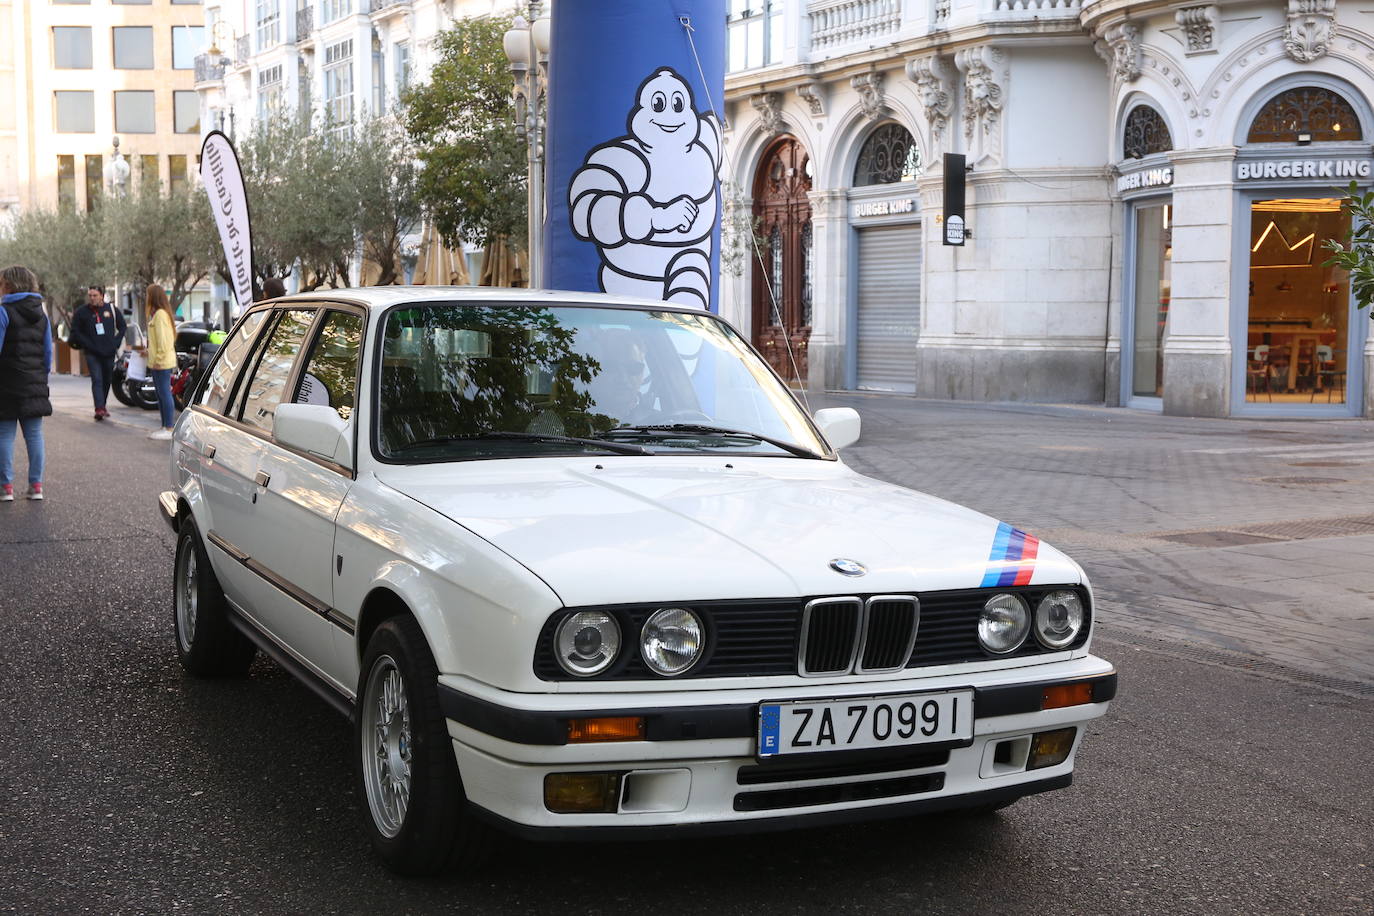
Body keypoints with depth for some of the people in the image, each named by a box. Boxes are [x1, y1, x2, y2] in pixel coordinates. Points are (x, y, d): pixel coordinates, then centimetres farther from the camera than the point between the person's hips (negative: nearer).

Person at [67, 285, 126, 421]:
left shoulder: (112, 310, 5)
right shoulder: (81, 313, 0)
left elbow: (122, 327, 14)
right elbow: (75, 332, 1)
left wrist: (116, 343, 2)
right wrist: (88, 345, -9)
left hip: (109, 353, 3)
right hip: (92, 353, -3)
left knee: (107, 380, 10)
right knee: (97, 380, -15)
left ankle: (102, 407, 24)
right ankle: (99, 409, -23)